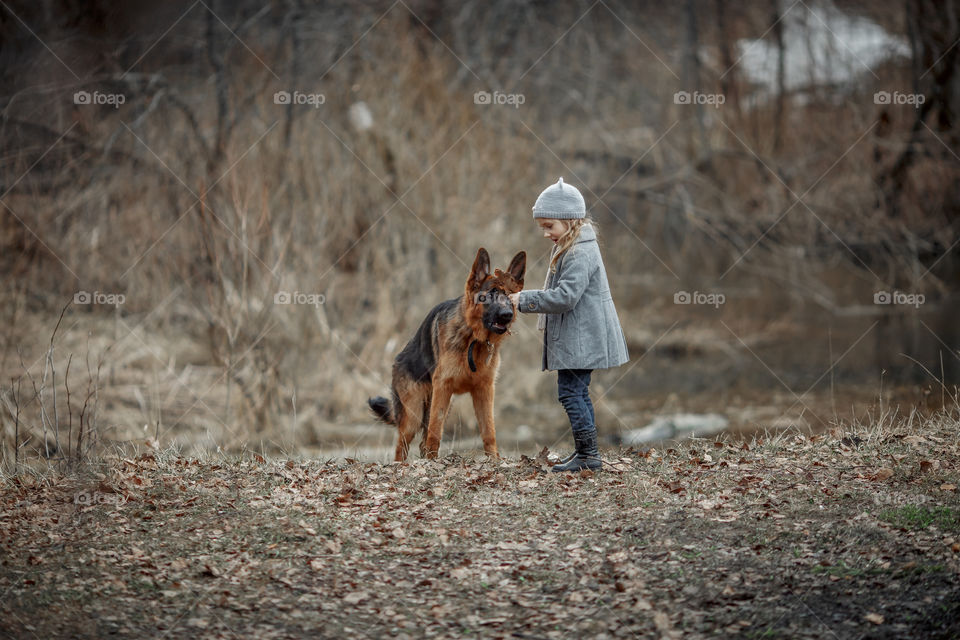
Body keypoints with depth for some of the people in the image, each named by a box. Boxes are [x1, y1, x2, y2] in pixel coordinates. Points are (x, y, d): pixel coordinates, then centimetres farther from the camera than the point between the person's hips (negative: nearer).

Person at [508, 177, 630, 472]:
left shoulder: (580, 254, -20)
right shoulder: (569, 248, 14)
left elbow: (566, 296, -26)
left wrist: (525, 299, -21)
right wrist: (529, 299, 12)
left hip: (580, 340, -11)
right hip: (577, 338, 11)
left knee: (570, 392, -11)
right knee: (577, 392, 16)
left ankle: (589, 455, -8)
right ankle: (585, 452, 23)